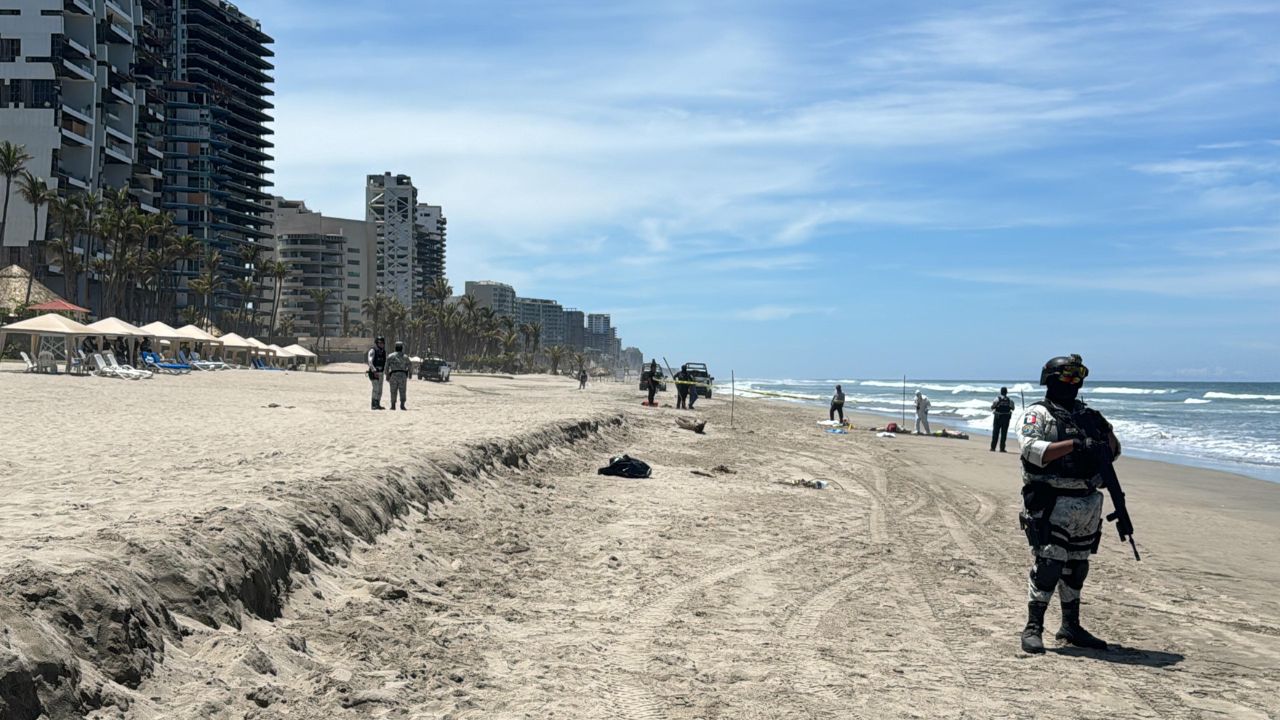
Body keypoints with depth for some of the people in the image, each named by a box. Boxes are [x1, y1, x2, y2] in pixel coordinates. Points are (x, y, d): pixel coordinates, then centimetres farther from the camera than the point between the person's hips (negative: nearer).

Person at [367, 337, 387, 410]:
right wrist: (374, 371, -33)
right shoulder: (372, 351, -11)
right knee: (376, 388, -15)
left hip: (380, 373, 7)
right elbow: (370, 361, -23)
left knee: (380, 390, 8)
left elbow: (385, 362, 21)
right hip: (373, 373, -7)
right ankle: (373, 405, -13)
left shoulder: (383, 352, 11)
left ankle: (378, 405, 15)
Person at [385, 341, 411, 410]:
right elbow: (410, 365, 18)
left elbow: (387, 367, 2)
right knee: (402, 391, -1)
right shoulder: (405, 356, 5)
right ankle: (402, 405, -10)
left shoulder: (390, 356, 4)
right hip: (402, 375, 0)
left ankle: (393, 406, 8)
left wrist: (387, 376, 9)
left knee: (393, 391, 8)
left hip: (393, 375, 0)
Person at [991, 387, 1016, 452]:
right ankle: (1002, 448, 2)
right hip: (1006, 418, 1)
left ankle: (993, 447, 5)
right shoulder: (1010, 400, -3)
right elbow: (1012, 408, 4)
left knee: (995, 432, 6)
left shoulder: (997, 399, -9)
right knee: (1004, 433, 5)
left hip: (998, 417, -1)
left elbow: (992, 407, -5)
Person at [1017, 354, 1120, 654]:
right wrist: (1074, 444, -24)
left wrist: (1107, 431, 0)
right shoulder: (1037, 414, -3)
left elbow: (1113, 453, 20)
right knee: (1048, 566, -10)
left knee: (1077, 568, 14)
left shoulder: (1088, 415, 17)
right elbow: (1032, 450, -19)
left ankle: (1071, 627, 25)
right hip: (1052, 504, -7)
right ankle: (1033, 628, -3)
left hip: (1089, 503, 7)